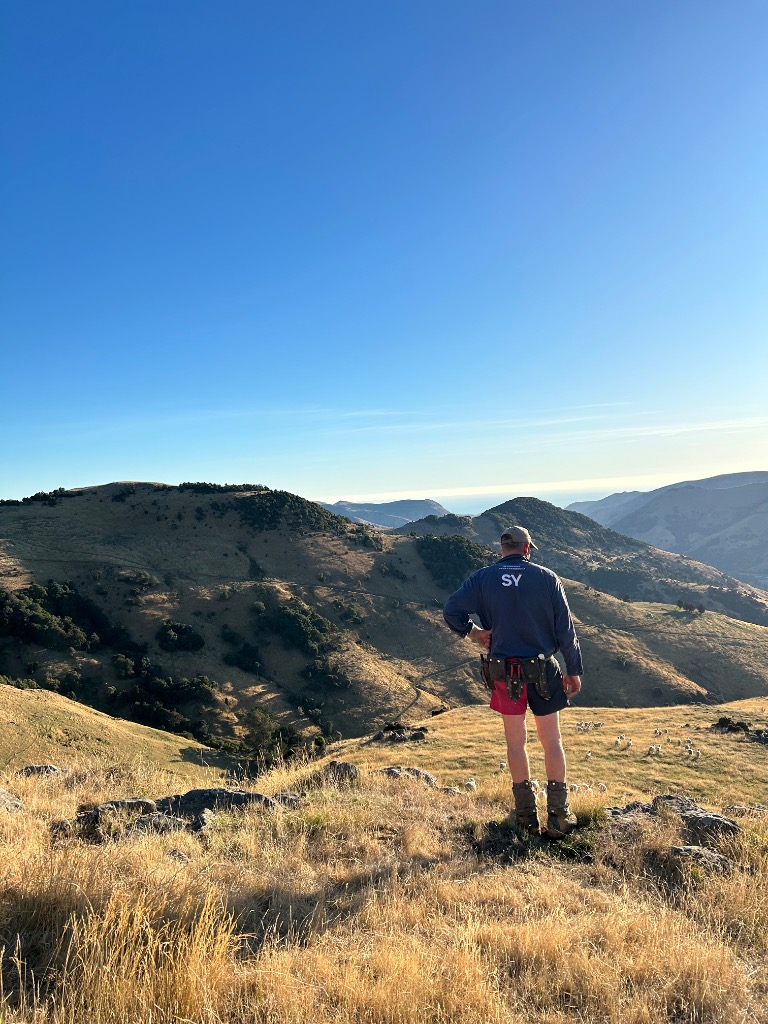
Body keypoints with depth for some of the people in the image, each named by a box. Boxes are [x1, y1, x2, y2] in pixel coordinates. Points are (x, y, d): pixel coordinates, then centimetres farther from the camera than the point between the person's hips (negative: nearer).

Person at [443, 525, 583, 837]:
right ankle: (558, 816, 17)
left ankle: (526, 813, 23)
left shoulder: (483, 578, -4)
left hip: (504, 673, 1)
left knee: (516, 741, 14)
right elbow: (565, 628, -3)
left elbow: (451, 611, -14)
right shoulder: (546, 577, -5)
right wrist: (574, 670, 5)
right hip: (543, 671, 0)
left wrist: (473, 633, 2)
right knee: (552, 741, 12)